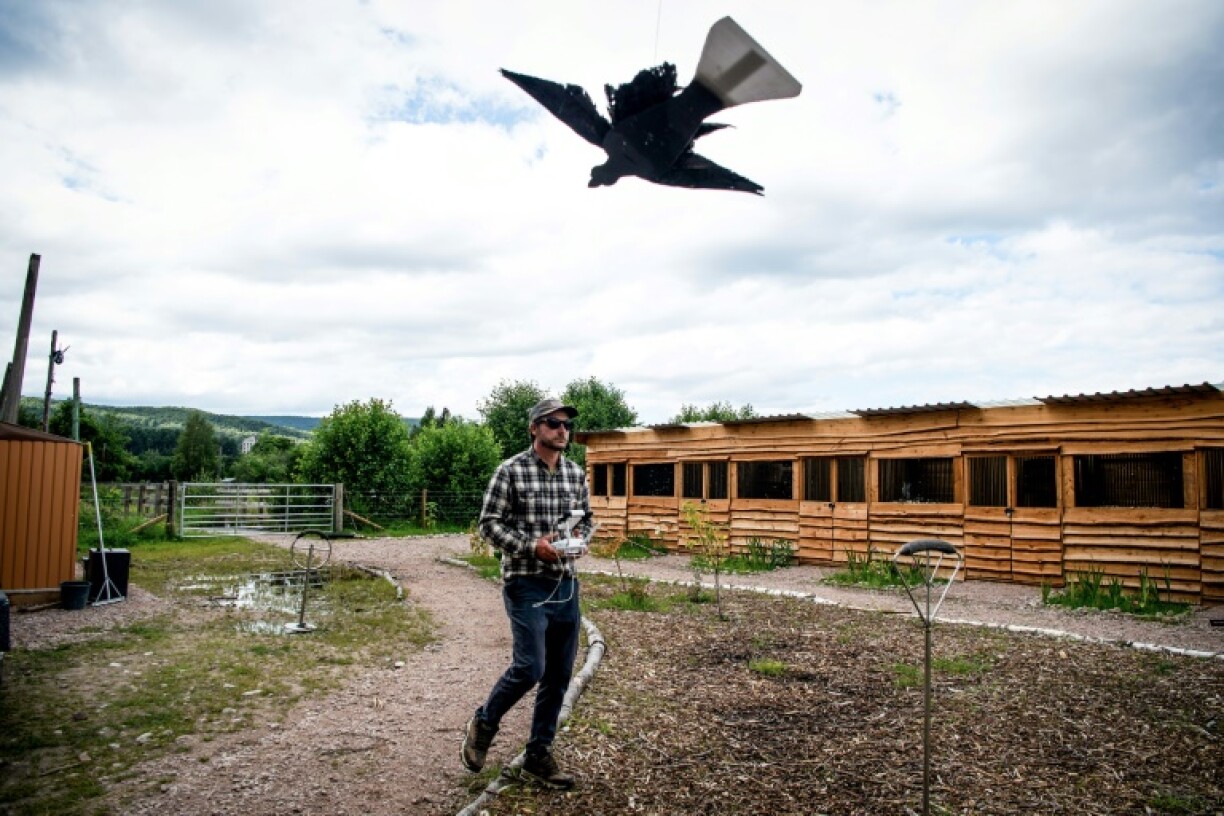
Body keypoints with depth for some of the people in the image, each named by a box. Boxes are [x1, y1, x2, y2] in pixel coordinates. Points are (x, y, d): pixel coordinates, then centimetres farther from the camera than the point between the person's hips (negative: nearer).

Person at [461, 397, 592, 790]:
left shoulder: (576, 473, 7)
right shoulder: (511, 471, -8)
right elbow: (489, 523, -8)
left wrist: (579, 535, -3)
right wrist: (531, 545, -18)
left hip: (566, 584, 6)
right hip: (526, 583, -6)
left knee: (559, 675, 9)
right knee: (529, 668, -10)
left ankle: (539, 756, 25)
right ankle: (483, 723, 20)